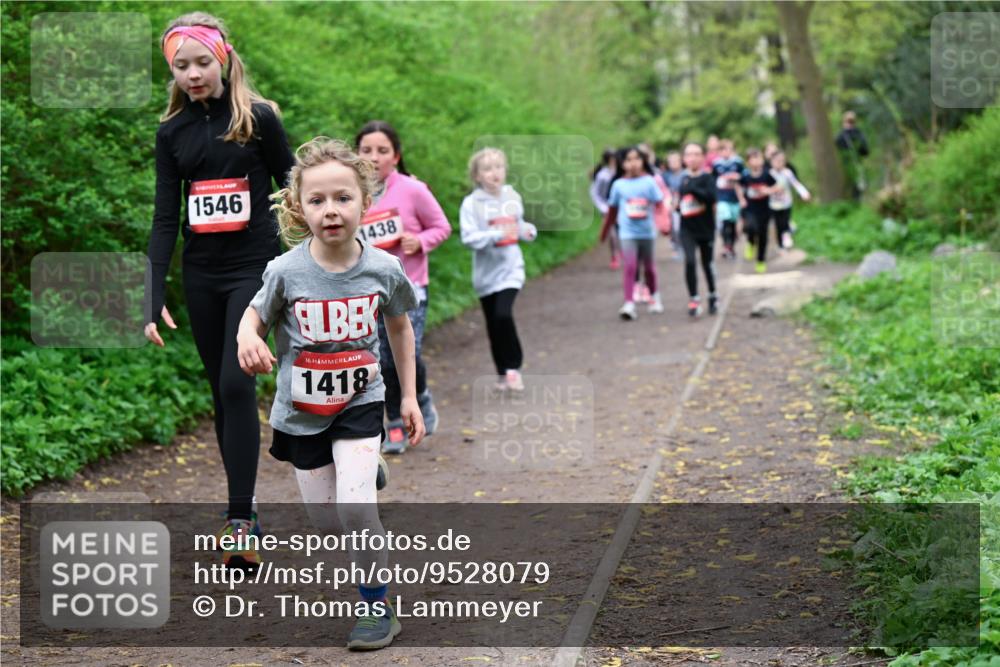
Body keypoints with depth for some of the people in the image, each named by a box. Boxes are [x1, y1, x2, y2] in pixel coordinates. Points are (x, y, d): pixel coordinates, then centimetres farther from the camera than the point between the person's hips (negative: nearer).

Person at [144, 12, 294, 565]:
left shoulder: (259, 118, -5)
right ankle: (242, 510, 17)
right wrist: (155, 300, -6)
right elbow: (165, 219, 2)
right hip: (200, 275, 4)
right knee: (222, 393, 9)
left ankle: (240, 520, -10)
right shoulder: (172, 132, 4)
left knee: (236, 384, -14)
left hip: (253, 269, -4)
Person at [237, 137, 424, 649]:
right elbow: (255, 315, -3)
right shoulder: (286, 271, -19)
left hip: (360, 401, -1)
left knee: (356, 504, -18)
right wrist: (247, 339, -28)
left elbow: (399, 326, 5)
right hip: (301, 410, 1)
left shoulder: (384, 269, -14)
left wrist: (409, 396, 8)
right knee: (325, 522, 9)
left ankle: (378, 606, 1)